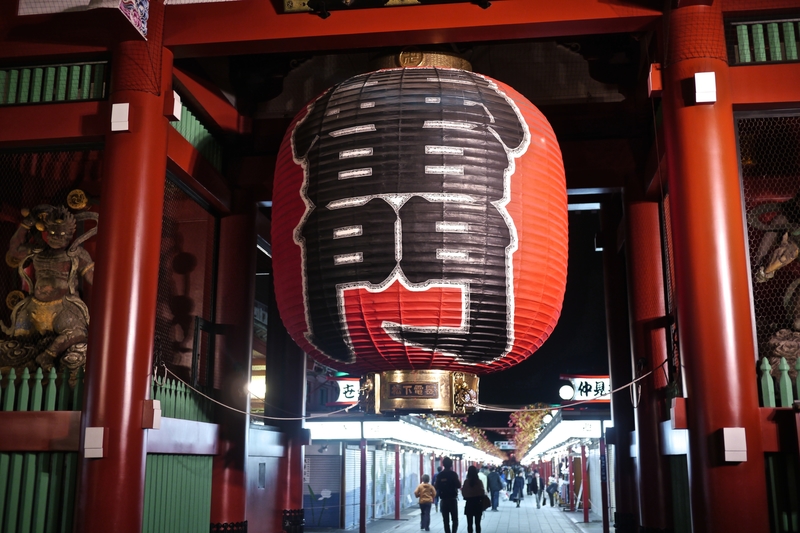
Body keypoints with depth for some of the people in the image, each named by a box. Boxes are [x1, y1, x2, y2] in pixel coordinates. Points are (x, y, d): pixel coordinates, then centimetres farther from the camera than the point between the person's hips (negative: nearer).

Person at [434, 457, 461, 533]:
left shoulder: (439, 475, -1)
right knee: (455, 519, 5)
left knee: (446, 520, 8)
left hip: (443, 500, 2)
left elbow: (436, 487, 2)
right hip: (452, 499, -2)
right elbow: (458, 486, -13)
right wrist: (459, 482, 7)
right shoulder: (453, 474, -10)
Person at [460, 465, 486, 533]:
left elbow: (463, 493, -6)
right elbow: (483, 492, -6)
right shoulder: (479, 481, -10)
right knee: (477, 523, 8)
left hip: (469, 504, 0)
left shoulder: (466, 481, -9)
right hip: (478, 504, 0)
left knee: (469, 523, 7)